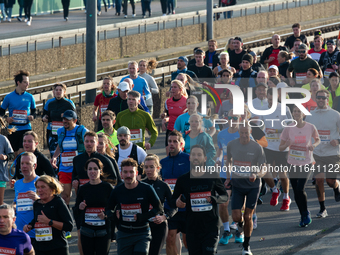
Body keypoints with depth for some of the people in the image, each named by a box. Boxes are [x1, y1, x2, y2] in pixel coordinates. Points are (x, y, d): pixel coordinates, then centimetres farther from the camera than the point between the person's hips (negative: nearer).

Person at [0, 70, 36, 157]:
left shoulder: (30, 97, 5)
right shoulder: (9, 97, 2)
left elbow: (33, 111, 17)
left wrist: (32, 116, -5)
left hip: (26, 128, 0)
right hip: (13, 129, 0)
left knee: (22, 152, -15)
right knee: (15, 153, 5)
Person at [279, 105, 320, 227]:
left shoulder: (311, 127, -8)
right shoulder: (288, 129, -6)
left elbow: (317, 139, 11)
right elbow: (280, 148, -1)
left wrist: (314, 145, -12)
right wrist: (286, 145, -24)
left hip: (306, 163, -2)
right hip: (292, 163, 2)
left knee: (300, 189, -15)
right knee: (296, 193, 5)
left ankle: (306, 213, 8)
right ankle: (303, 216, 24)